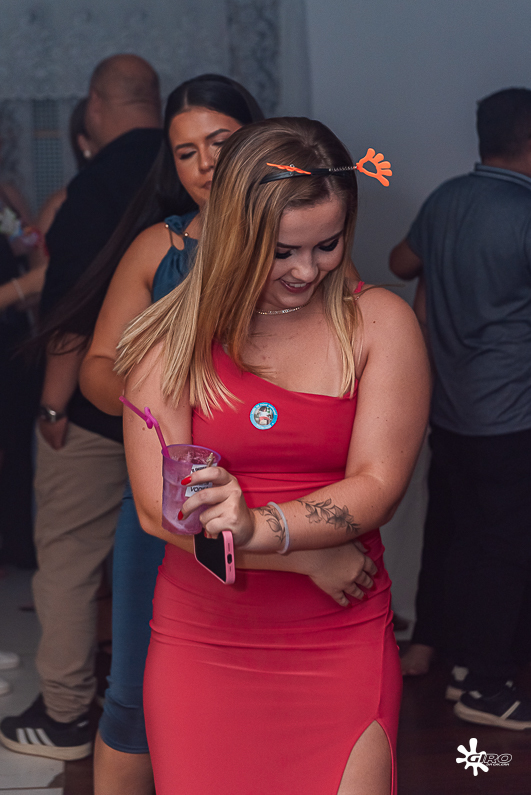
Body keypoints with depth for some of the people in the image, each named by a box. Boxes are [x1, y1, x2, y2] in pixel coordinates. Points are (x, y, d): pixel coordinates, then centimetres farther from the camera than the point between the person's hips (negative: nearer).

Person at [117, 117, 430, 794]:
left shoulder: (379, 323, -2)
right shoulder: (174, 337, -2)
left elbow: (378, 486, -8)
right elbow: (157, 508, -8)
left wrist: (261, 528, -26)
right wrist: (310, 555, -13)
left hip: (340, 643, 0)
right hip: (199, 641, 1)